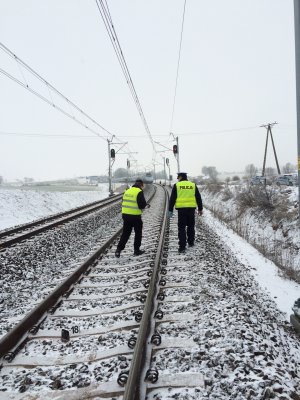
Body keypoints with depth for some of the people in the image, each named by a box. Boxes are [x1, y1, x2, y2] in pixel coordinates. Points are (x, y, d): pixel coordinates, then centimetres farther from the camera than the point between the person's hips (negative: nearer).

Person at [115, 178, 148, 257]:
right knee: (138, 233, 13)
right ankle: (137, 250, 21)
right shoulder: (139, 192, -12)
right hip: (135, 216, -5)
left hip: (125, 215, 6)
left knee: (125, 233, 13)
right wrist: (146, 205, 6)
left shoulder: (127, 191, 9)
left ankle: (118, 250, 5)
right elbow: (142, 205, -17)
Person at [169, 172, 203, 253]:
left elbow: (172, 199, -3)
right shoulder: (193, 185, 8)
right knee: (191, 226, 19)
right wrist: (200, 209, 18)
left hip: (181, 209, -3)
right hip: (191, 208, 3)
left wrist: (170, 210, 0)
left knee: (181, 228, 0)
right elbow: (198, 198, 10)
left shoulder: (177, 185, -1)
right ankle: (191, 242, 30)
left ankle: (182, 247, -3)